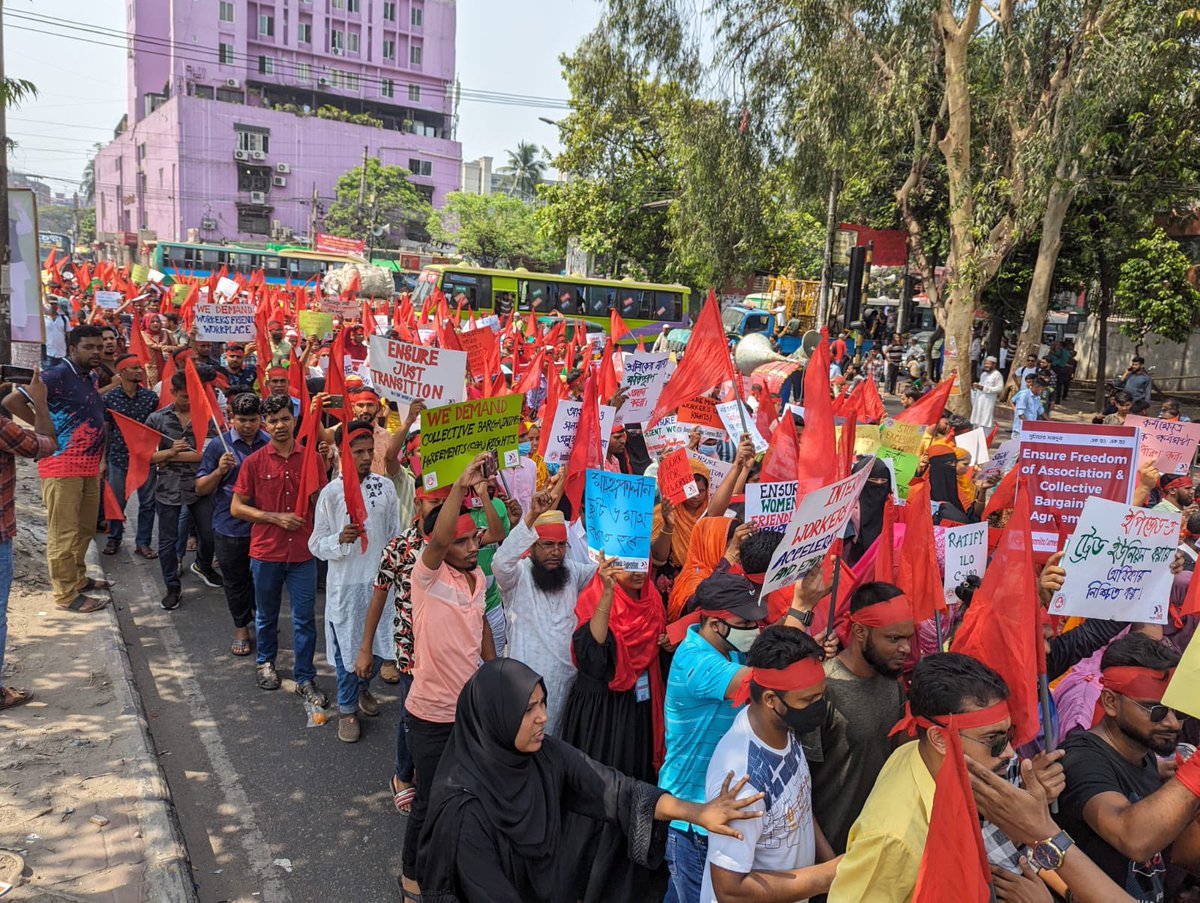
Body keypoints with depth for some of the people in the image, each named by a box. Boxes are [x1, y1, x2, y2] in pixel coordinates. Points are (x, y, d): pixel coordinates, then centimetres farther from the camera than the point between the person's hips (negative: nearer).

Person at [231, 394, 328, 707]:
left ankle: (305, 679, 16)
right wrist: (275, 517, -13)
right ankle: (265, 662, 41)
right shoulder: (254, 462, -4)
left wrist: (321, 468, -14)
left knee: (305, 619, 4)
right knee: (266, 614, 18)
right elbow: (236, 507, -2)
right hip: (266, 551, 0)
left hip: (302, 552, 0)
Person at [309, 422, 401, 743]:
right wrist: (340, 540, -25)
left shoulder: (385, 486, 0)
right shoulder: (331, 492, -9)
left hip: (381, 580, 3)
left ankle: (363, 686, 43)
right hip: (346, 583, -3)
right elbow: (316, 545, -6)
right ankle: (347, 710, 27)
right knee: (347, 647, 7)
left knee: (381, 644, 14)